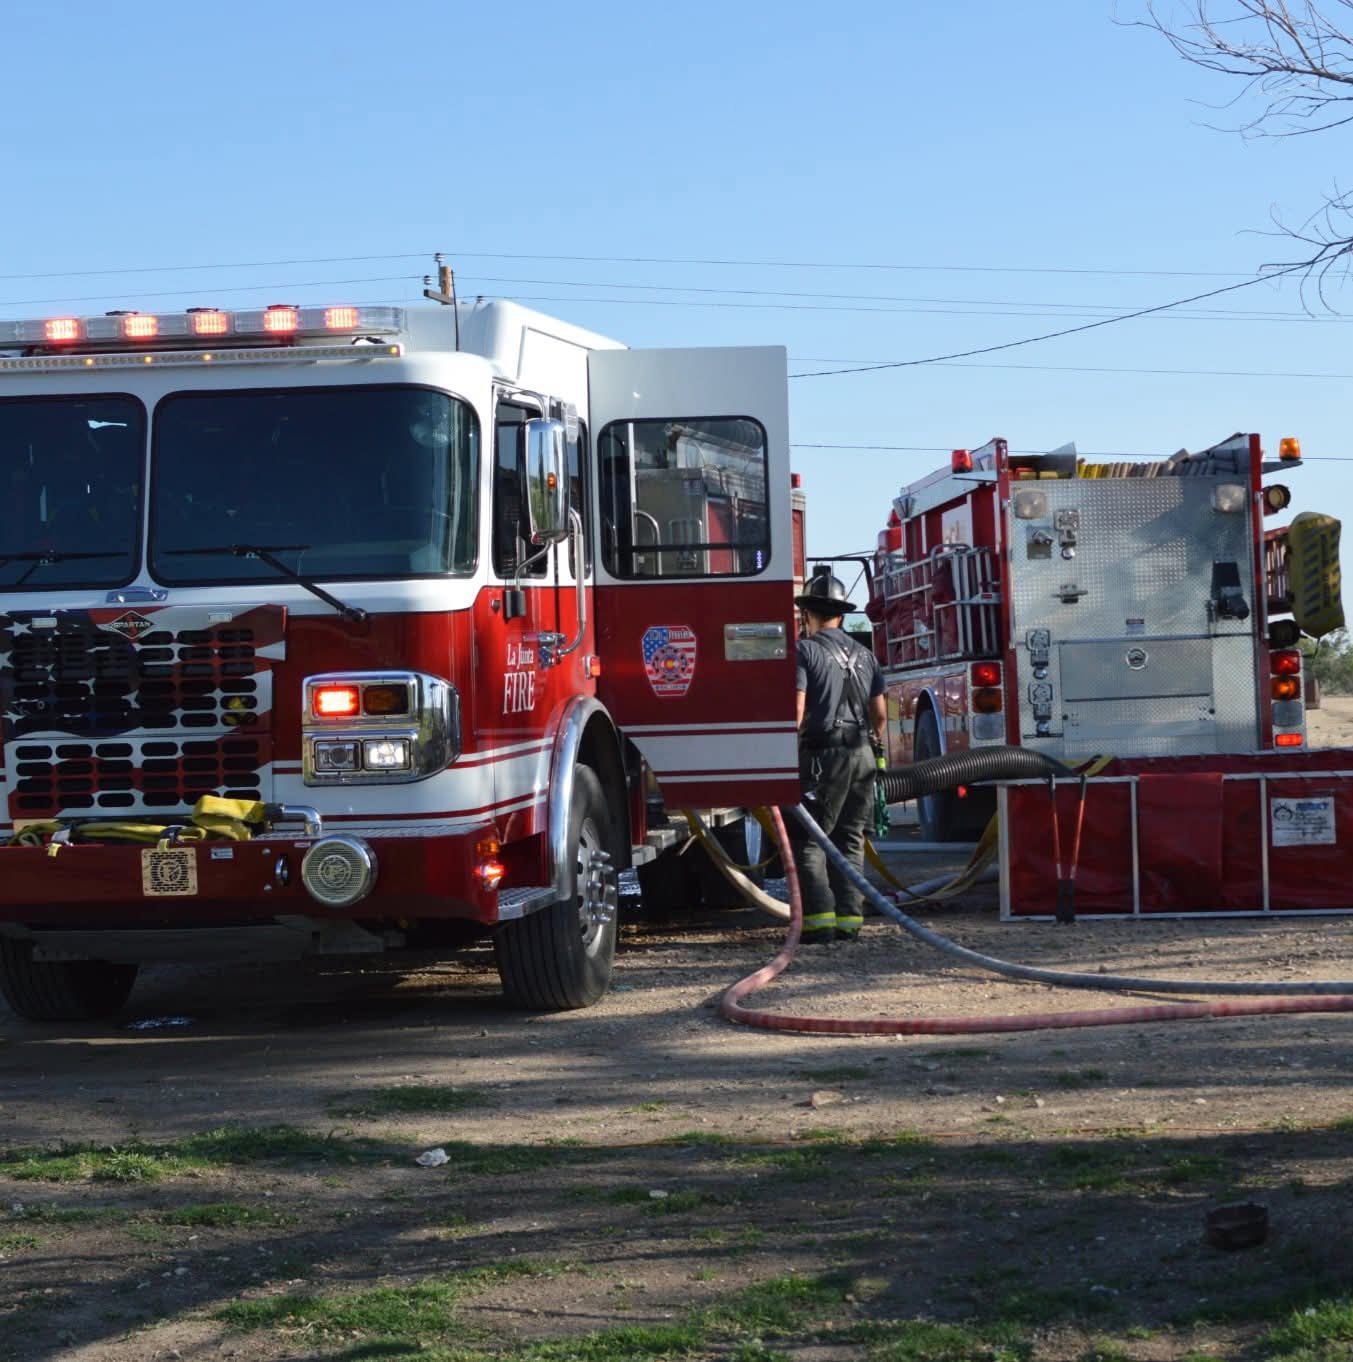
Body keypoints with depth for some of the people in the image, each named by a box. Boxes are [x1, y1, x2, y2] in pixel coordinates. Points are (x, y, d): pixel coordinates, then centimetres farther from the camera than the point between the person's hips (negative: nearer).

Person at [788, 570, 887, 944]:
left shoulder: (804, 651, -6)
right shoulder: (864, 655, 14)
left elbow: (796, 710, -14)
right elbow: (880, 713, 14)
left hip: (823, 754, -6)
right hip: (862, 757, 6)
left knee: (808, 840, -2)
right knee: (850, 840, 11)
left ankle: (820, 919, -10)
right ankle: (849, 919, 7)